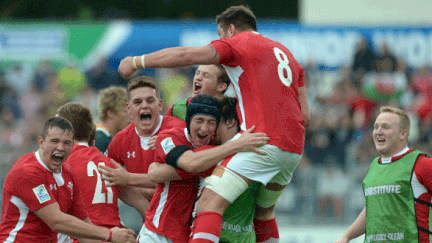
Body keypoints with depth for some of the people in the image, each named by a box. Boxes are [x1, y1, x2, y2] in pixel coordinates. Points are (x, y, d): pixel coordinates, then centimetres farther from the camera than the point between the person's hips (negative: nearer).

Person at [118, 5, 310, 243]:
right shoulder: (284, 51, 27)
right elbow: (305, 115, 22)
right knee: (264, 212, 27)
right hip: (294, 149, 8)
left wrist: (137, 62, 3)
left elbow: (184, 56, -6)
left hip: (264, 141, -8)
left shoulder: (237, 43, 5)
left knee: (210, 203, -16)